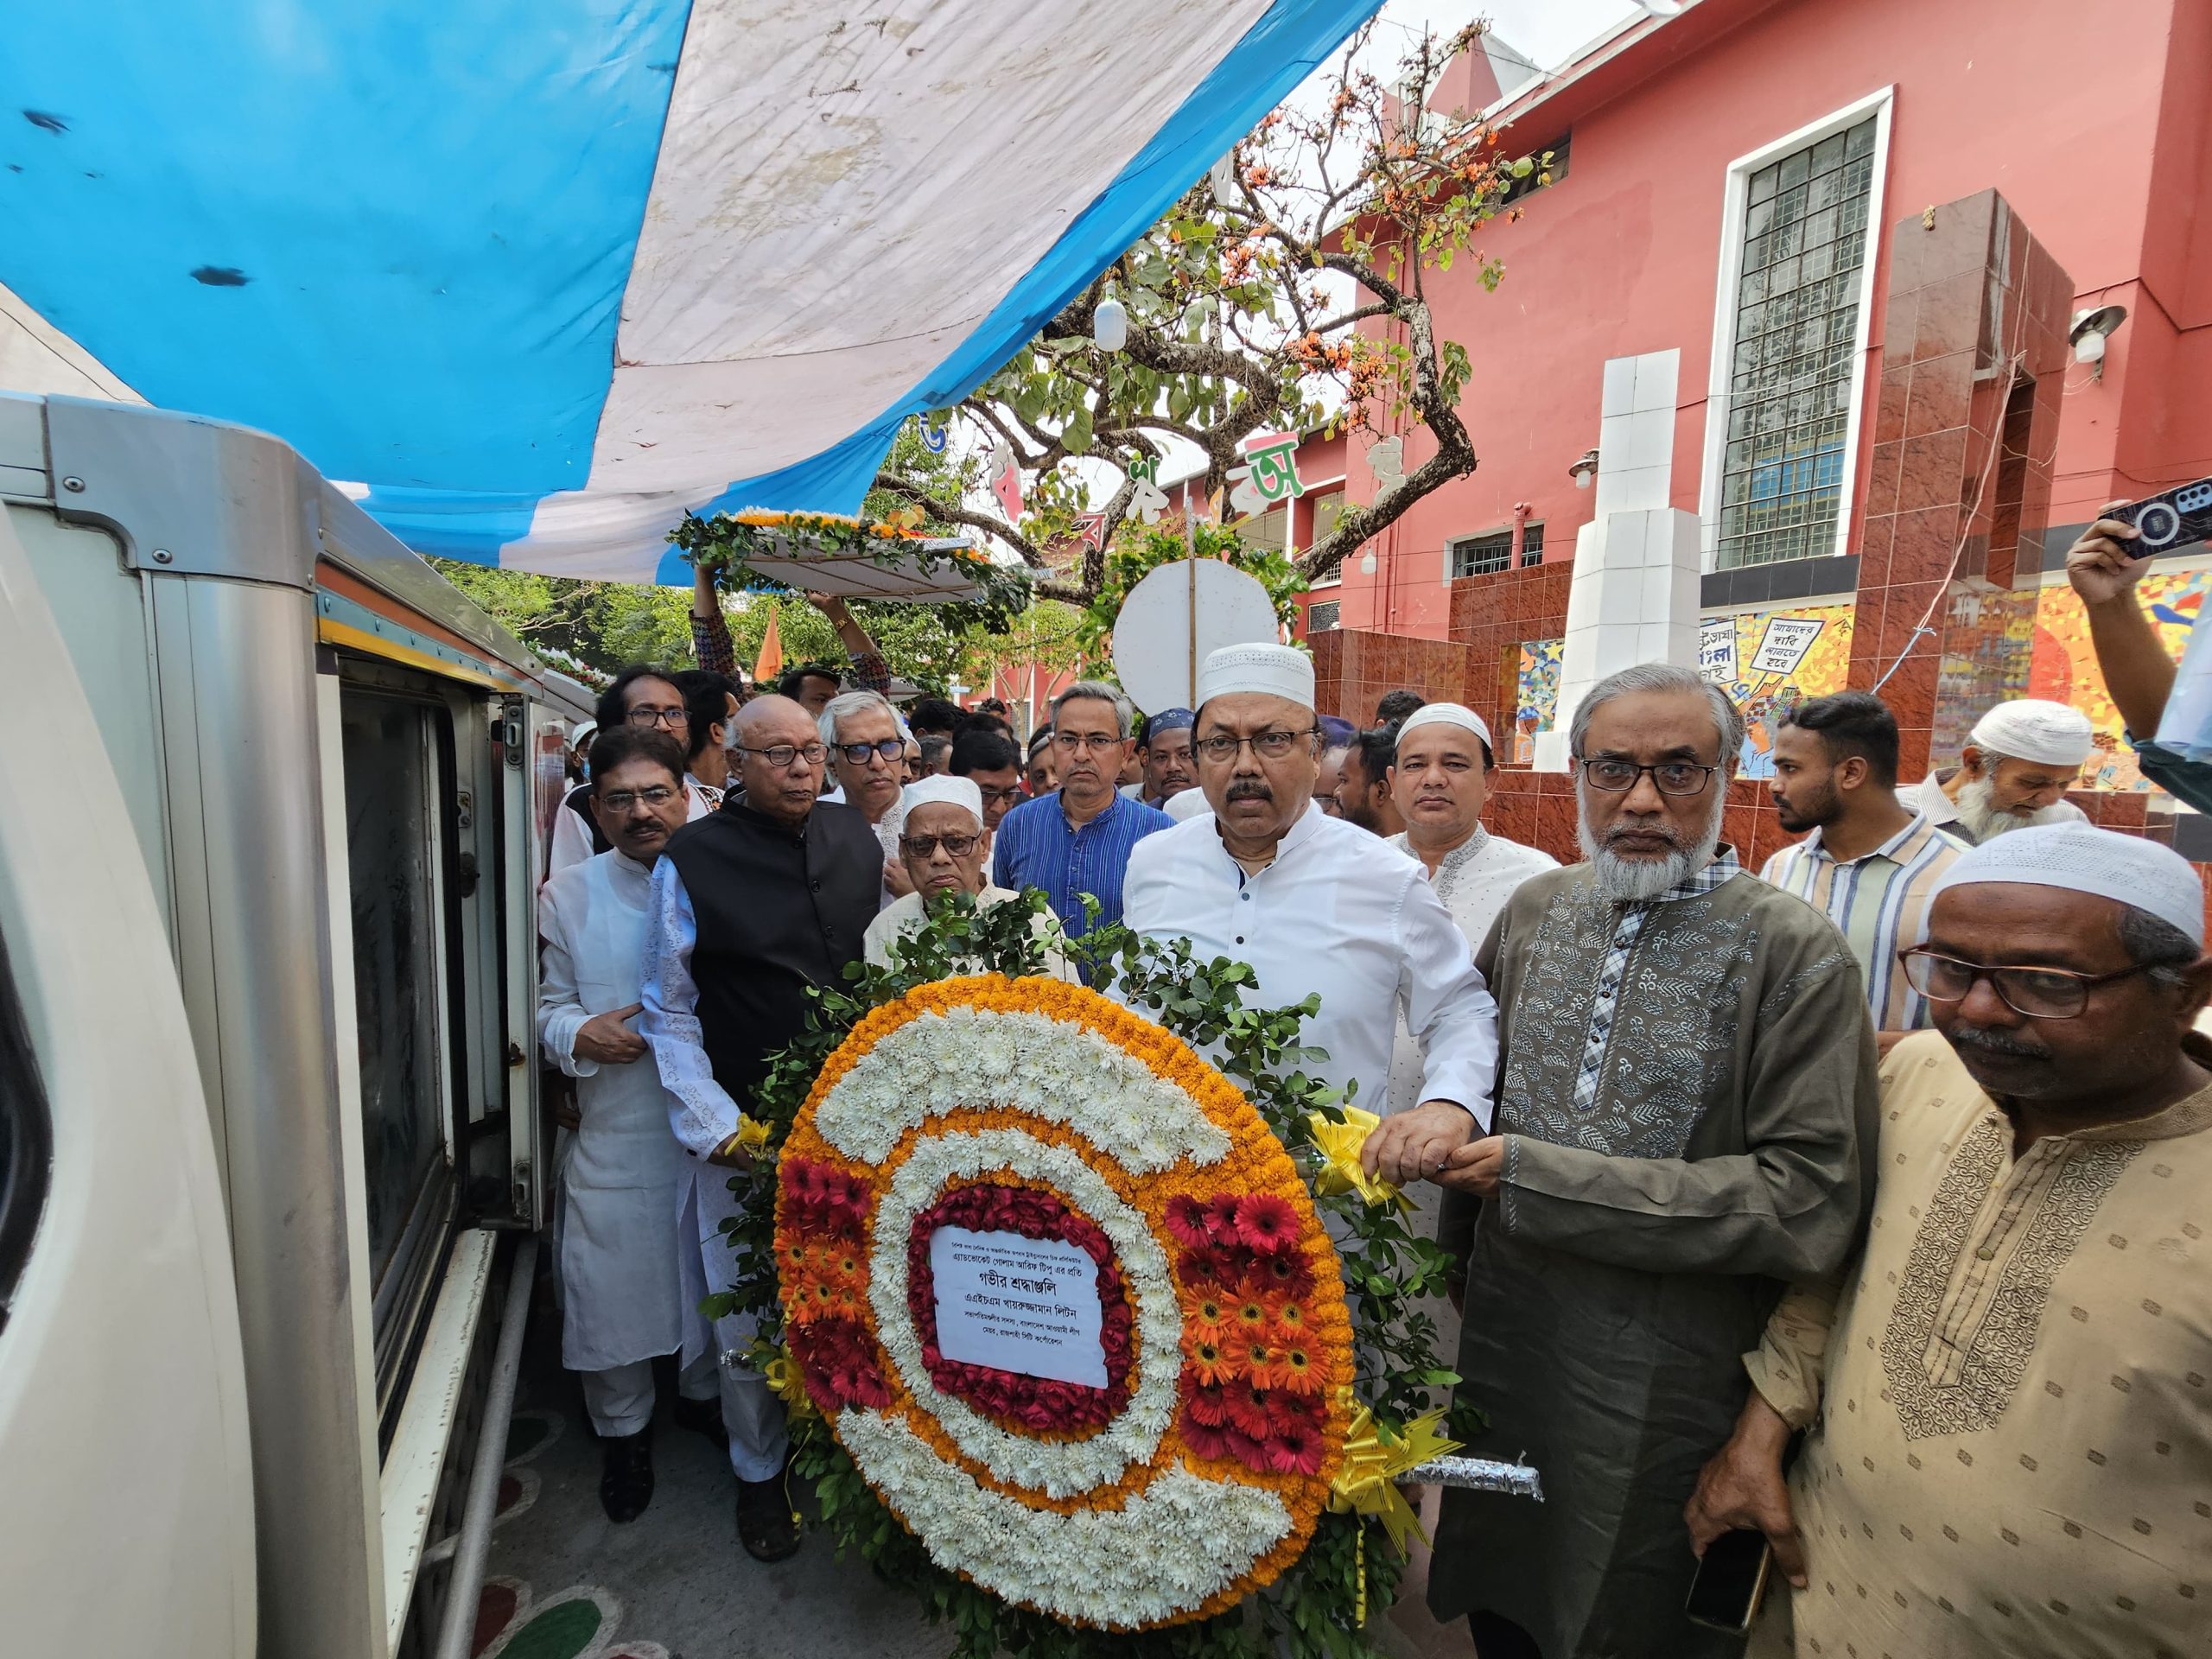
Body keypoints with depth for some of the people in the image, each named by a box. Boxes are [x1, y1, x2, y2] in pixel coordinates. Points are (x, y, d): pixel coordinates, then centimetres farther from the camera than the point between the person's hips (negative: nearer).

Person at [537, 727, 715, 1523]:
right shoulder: (568, 896, 1)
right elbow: (549, 1006, 5)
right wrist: (579, 1033, -16)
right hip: (616, 1135, 1)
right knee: (612, 1286, 10)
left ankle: (703, 1393, 45)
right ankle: (623, 1430, 38)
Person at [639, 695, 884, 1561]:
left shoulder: (857, 836, 2)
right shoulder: (692, 859, -8)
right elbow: (669, 1012, -3)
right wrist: (717, 1126, -10)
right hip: (744, 1130, -3)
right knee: (750, 1317, 11)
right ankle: (760, 1472, 38)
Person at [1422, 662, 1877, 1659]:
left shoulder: (1795, 954, -14)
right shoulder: (1534, 909, 0)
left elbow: (1811, 1203, -19)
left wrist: (1535, 1177, -21)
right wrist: (1459, 1246, 11)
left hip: (1664, 1386, -4)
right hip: (1502, 1349, 4)